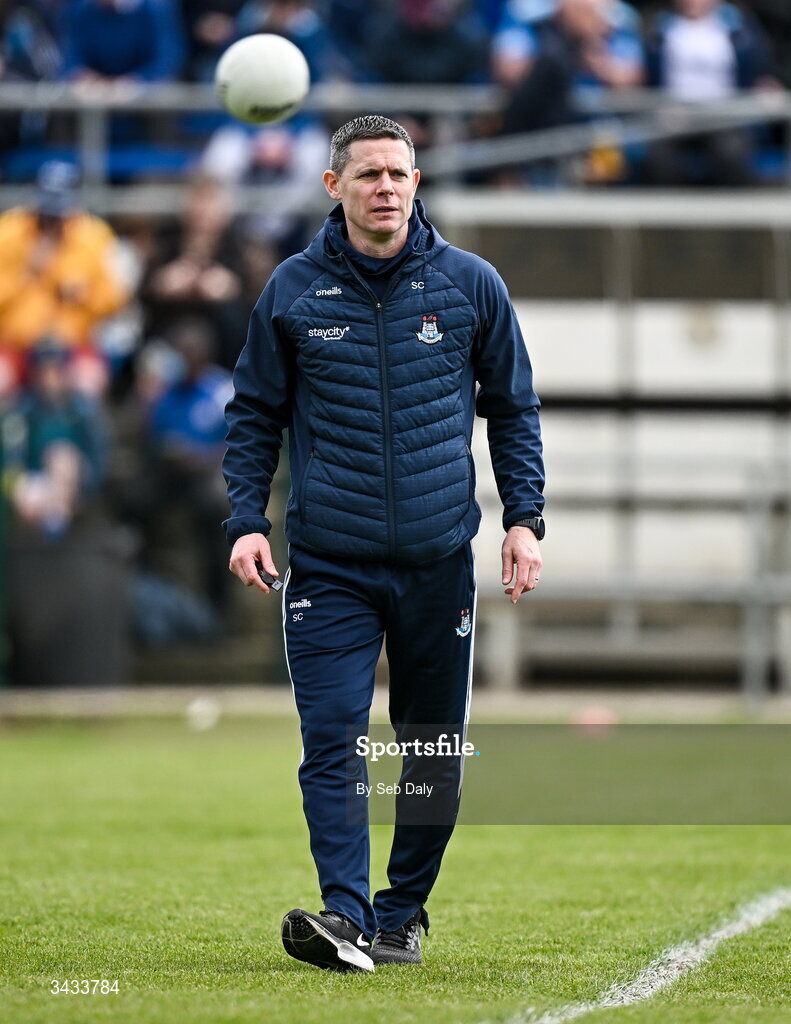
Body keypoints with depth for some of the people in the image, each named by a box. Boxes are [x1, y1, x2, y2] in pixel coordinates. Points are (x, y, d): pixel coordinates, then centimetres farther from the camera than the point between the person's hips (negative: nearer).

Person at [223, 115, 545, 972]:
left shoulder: (470, 284, 3)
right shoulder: (293, 291, 2)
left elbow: (513, 408, 11)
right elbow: (254, 416, 9)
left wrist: (524, 517, 2)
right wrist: (246, 521, -3)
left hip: (440, 563, 1)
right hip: (328, 567, -1)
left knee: (435, 751, 7)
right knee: (332, 742, -14)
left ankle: (404, 914, 20)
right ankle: (346, 917, -19)